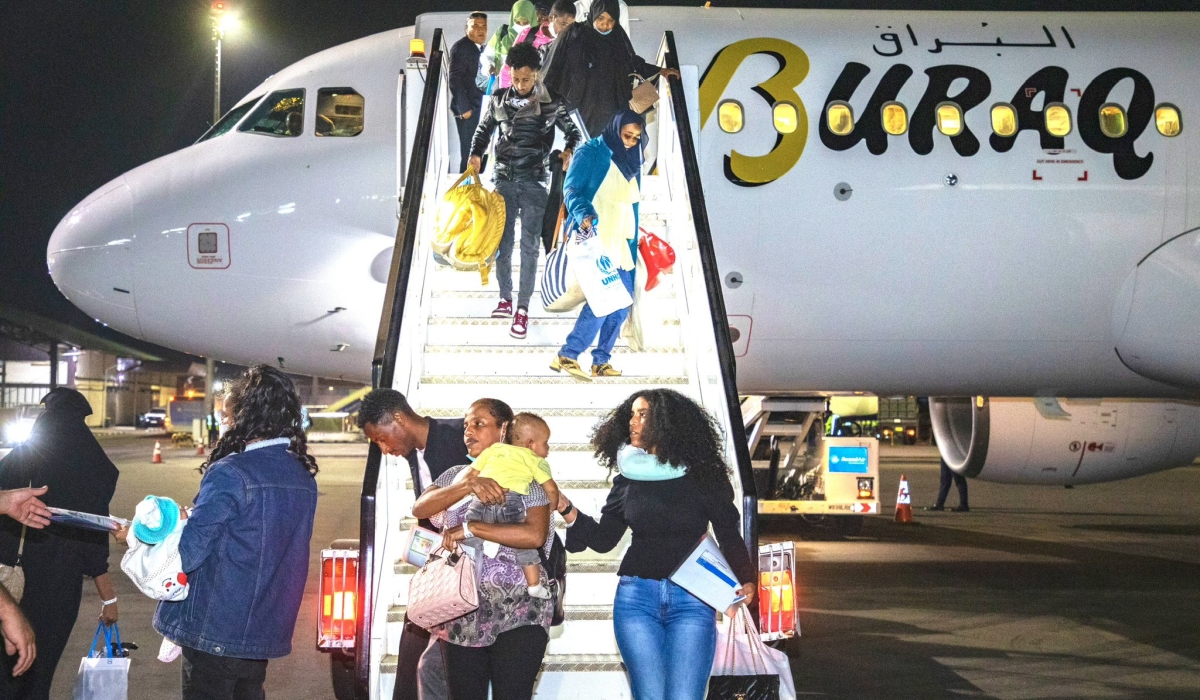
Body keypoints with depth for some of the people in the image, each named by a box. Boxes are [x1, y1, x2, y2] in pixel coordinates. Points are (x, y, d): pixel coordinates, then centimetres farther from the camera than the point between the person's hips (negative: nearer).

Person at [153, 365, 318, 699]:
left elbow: (184, 556, -20)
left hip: (215, 634, -7)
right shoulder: (303, 476, 4)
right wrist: (192, 519, 17)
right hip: (266, 631, 7)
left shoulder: (230, 474, -19)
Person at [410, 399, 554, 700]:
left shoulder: (527, 479, -2)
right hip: (463, 616, 4)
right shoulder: (456, 475, 12)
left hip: (519, 615, -4)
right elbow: (420, 508, -6)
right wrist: (469, 485, -19)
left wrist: (469, 528, -18)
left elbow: (535, 535, -18)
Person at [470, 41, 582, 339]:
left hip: (535, 182, -2)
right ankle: (505, 299, 16)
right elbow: (484, 130, 16)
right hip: (504, 179, 2)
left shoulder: (552, 102, -1)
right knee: (503, 241, 3)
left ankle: (523, 308, 0)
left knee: (529, 244, -4)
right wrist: (475, 155, 0)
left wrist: (569, 151, -13)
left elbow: (574, 132, 7)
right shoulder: (498, 99, 5)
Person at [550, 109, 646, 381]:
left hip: (621, 243, 8)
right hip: (594, 239, -8)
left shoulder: (631, 163, 17)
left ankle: (601, 360, 11)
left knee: (621, 303, 3)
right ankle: (567, 356, -16)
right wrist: (583, 214, -32)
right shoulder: (591, 153, -4)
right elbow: (572, 190, -13)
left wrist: (633, 244, 22)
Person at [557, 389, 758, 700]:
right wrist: (567, 511, -2)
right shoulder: (629, 479, 10)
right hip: (636, 597, 2)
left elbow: (730, 537, 5)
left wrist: (746, 581, -10)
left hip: (692, 600, -2)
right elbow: (603, 539, 13)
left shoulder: (704, 477, 2)